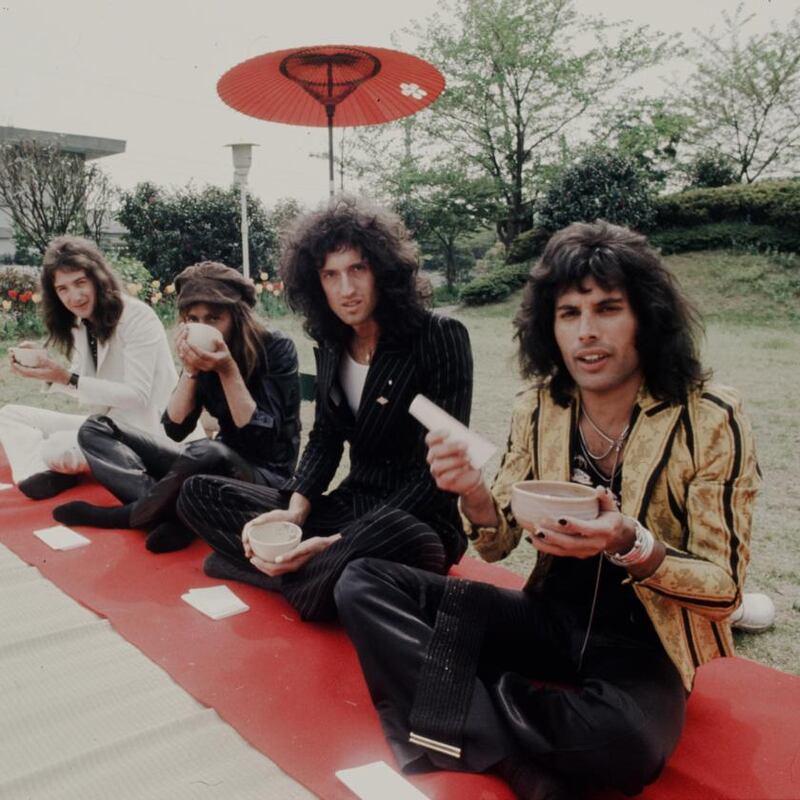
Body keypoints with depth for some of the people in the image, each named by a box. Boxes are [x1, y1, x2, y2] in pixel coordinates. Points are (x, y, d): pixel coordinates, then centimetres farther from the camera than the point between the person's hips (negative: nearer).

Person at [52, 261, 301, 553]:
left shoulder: (276, 348, -15)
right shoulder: (204, 353, 0)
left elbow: (261, 438, -19)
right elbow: (175, 429, -4)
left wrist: (228, 370, -26)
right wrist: (191, 370, -18)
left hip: (267, 476, -6)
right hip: (217, 465, 7)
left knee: (208, 453, -42)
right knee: (95, 429, 0)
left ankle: (124, 516, -14)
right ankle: (174, 514, -24)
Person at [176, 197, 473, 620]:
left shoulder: (439, 338, -15)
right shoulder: (332, 342, 4)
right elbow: (324, 439, 9)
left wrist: (339, 542, -24)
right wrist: (294, 510, -13)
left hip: (416, 519, -6)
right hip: (350, 503, 6)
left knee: (400, 540, -43)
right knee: (198, 493, 0)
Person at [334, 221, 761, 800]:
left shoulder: (712, 423, -15)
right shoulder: (537, 408, -4)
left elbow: (724, 588, -12)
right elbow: (500, 544, 1)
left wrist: (632, 544, -32)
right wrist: (474, 492, -22)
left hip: (643, 643, -3)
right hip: (550, 618, 4)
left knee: (625, 741, -39)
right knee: (362, 584, -12)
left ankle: (465, 713, -10)